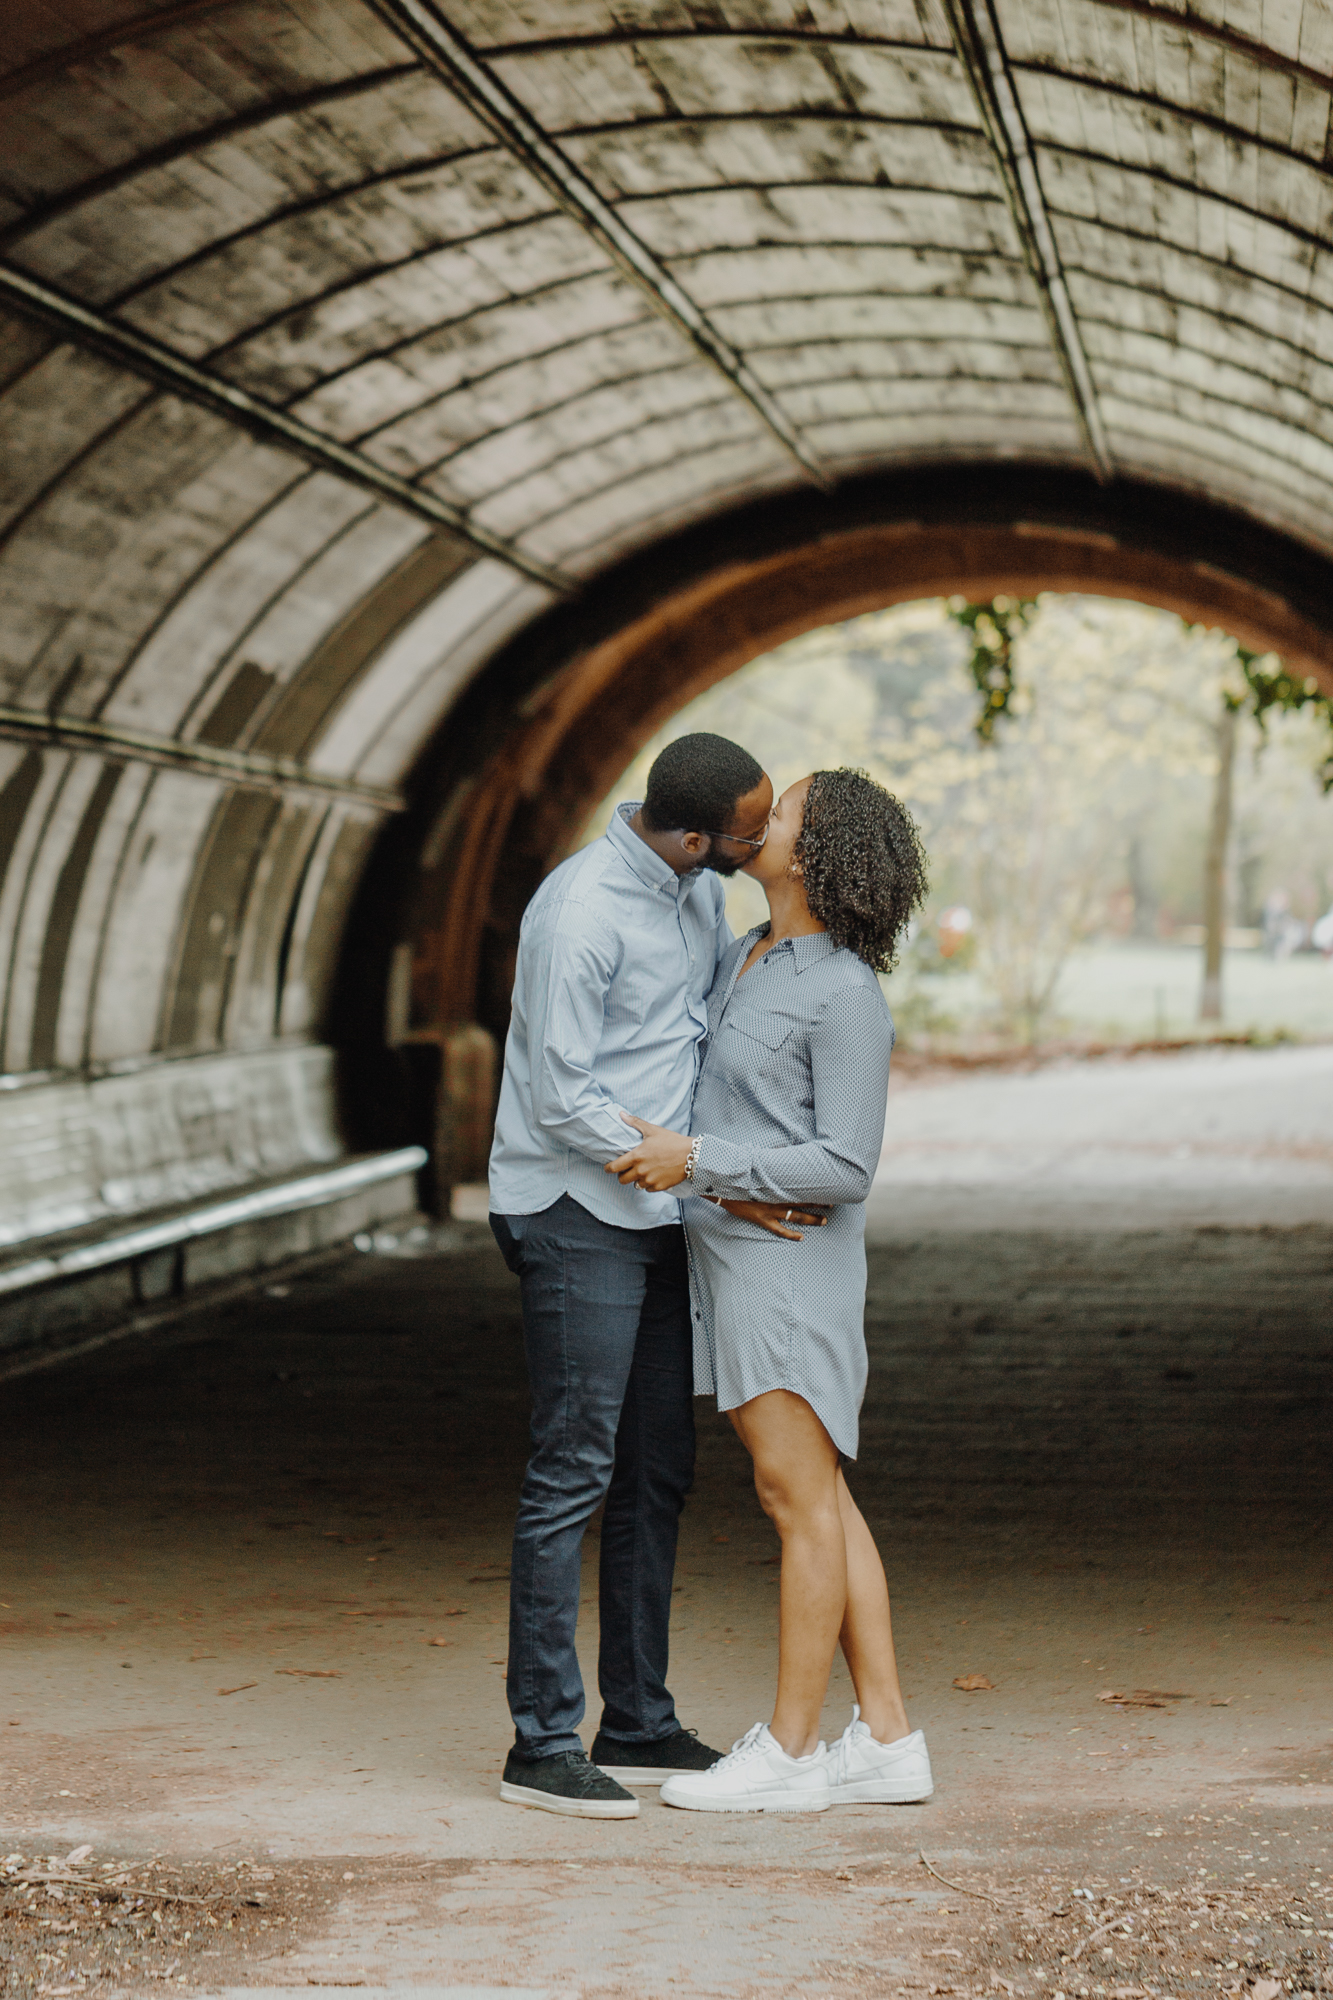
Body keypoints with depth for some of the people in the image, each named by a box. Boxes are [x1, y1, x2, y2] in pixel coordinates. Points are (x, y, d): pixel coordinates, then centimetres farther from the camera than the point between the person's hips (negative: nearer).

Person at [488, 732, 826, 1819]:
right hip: (577, 1212, -9)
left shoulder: (695, 882, 5)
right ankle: (543, 1743, -3)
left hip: (656, 1219, 9)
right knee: (573, 1473, -7)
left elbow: (728, 987, 25)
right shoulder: (580, 914, -22)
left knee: (658, 1474, 10)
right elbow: (563, 1101, -22)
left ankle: (640, 1725, 17)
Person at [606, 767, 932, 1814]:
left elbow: (848, 1168, -18)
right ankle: (887, 1740, 12)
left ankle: (790, 1750, 3)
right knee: (817, 1500, 9)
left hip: (790, 1258, -9)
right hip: (729, 1257, 9)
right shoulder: (748, 958, 12)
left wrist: (697, 1162, -22)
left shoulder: (848, 996, -14)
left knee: (801, 1500, -3)